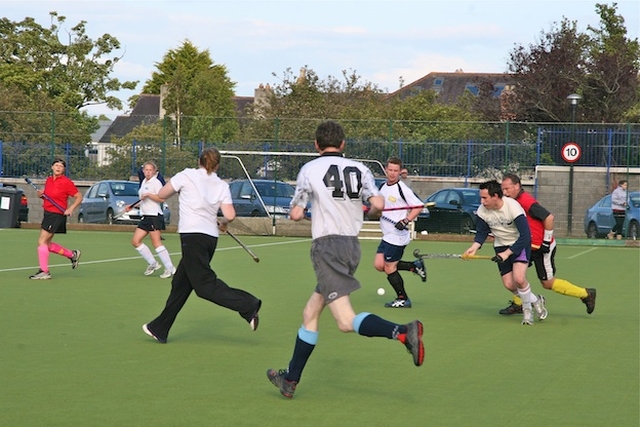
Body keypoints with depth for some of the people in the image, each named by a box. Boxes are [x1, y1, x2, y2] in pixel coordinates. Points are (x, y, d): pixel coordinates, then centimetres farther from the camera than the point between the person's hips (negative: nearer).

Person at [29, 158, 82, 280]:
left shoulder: (66, 182, -11)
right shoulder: (48, 180, 10)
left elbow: (79, 197, -7)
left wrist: (71, 208, -21)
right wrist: (41, 195, 3)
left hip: (57, 215, -9)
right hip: (48, 214, 9)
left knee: (42, 241, -12)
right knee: (47, 244, 14)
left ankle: (44, 272, -7)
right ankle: (72, 254, 31)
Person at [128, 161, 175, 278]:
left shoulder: (156, 182, -8)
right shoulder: (144, 182, 18)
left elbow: (161, 198, -19)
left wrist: (148, 195, -21)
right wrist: (132, 206, 23)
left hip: (155, 216, -9)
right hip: (145, 217, 9)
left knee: (156, 242, -14)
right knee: (135, 241, 3)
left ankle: (170, 268, -11)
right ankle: (153, 264, 11)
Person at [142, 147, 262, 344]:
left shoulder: (187, 176, 0)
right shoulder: (222, 186, 7)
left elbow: (161, 194, 8)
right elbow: (230, 215, -4)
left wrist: (179, 189, 27)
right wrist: (223, 223, 18)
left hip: (192, 235, -7)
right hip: (211, 237, 7)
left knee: (205, 285, -10)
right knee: (181, 283, 14)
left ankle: (248, 305, -21)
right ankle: (160, 329, 21)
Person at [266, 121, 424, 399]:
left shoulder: (310, 169, -3)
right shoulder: (359, 169, 7)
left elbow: (296, 215, -3)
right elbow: (378, 204, -5)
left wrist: (296, 207, 21)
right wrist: (369, 208, 18)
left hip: (327, 246, -7)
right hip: (352, 246, 7)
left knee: (346, 322, -15)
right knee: (310, 314, 17)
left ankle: (403, 332, -37)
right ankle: (290, 379, 24)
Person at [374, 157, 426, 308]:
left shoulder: (402, 189, -13)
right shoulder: (383, 187, 10)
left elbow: (419, 206, -13)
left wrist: (406, 220, -23)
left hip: (397, 235, -9)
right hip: (387, 235, 9)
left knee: (389, 267, -4)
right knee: (379, 265, 4)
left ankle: (403, 300, 10)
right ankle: (415, 266, 14)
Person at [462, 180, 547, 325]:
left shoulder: (513, 207, -29)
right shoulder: (482, 211, -13)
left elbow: (525, 236, -29)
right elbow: (481, 233, 0)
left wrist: (507, 253, -32)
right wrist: (474, 247, -20)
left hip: (519, 244, -5)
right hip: (501, 246, 5)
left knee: (519, 278, -24)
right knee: (509, 284, -3)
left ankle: (527, 309, 4)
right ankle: (535, 300, 25)